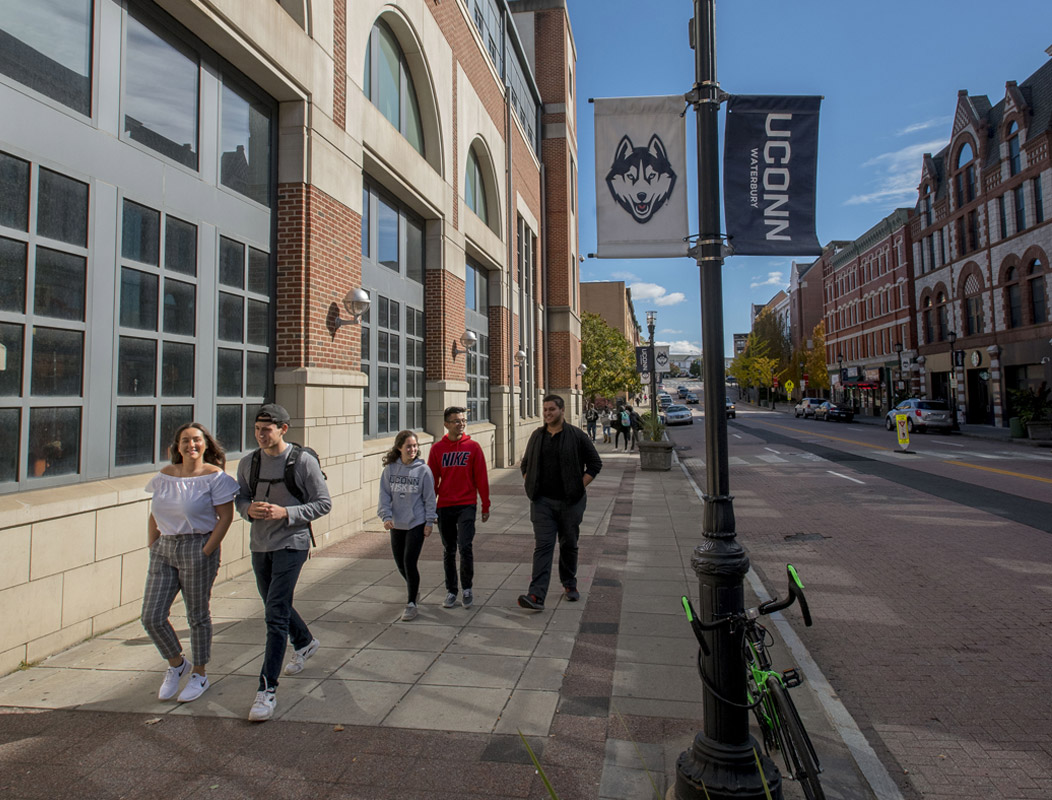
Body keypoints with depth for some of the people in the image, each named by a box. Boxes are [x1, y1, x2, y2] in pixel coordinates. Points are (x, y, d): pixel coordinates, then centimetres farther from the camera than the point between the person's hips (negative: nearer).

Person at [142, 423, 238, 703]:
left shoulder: (214, 476, -9)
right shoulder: (165, 476, 7)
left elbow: (225, 516, -11)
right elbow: (154, 516, 14)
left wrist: (206, 552, -14)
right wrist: (152, 548, 7)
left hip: (198, 547, -5)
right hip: (164, 547, 5)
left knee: (197, 615, 7)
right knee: (151, 617, 3)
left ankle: (199, 674, 26)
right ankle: (176, 664, 29)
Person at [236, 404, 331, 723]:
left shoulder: (303, 460, -13)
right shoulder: (248, 463, 2)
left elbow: (324, 503, -10)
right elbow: (240, 497, 12)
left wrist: (286, 513, -22)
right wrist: (249, 509, -12)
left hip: (291, 544, -6)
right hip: (259, 544, 6)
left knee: (276, 615, -10)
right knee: (275, 604, 22)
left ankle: (267, 690, -3)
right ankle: (305, 643, 49)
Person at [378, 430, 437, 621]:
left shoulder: (423, 470, -8)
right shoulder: (390, 469, 0)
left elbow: (429, 498, -3)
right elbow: (384, 495, 2)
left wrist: (429, 521, -5)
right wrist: (386, 515, -11)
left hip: (416, 524, -4)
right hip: (396, 525, 4)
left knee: (409, 563, -7)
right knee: (400, 563, 13)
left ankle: (411, 604, 9)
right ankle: (413, 588, 43)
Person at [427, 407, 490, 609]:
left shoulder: (473, 447, -1)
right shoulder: (437, 448, 3)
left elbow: (481, 478, 1)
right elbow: (432, 480, 6)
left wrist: (485, 506, 2)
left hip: (467, 505, -2)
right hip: (444, 507, 2)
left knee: (465, 546, -11)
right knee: (448, 551, 10)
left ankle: (467, 588, 11)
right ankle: (451, 591, 24)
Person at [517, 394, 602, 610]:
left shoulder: (577, 436, -4)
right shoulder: (536, 436, 7)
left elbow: (595, 464, 0)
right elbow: (525, 465, 19)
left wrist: (579, 487, -6)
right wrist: (531, 486, 6)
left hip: (570, 502, -1)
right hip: (542, 502, 2)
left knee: (569, 545, 13)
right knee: (542, 546, -7)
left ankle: (570, 585, 34)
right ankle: (536, 595, -13)